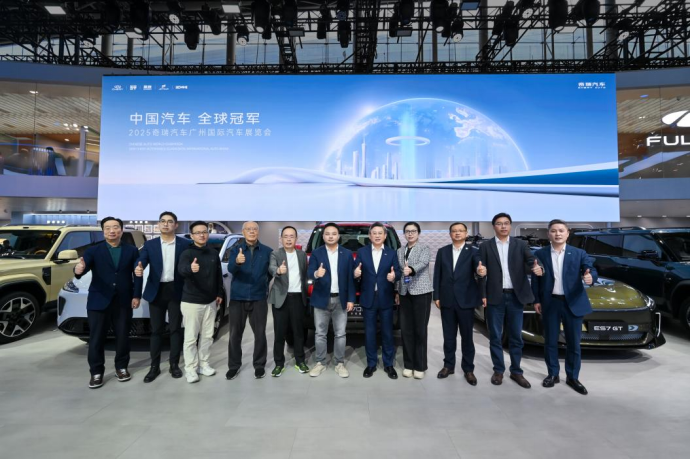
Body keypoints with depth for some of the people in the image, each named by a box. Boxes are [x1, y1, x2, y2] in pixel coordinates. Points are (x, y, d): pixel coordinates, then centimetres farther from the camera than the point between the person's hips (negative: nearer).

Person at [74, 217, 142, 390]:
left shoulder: (132, 250, 5)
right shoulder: (93, 250, 2)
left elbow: (137, 275, 2)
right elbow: (85, 265, -16)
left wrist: (136, 296, -5)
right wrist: (79, 269, -40)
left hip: (123, 302, 1)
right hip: (99, 302, -1)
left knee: (123, 337, 10)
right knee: (96, 339, 5)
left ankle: (121, 367, 26)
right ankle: (96, 373, 18)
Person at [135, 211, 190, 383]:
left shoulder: (185, 244, 0)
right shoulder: (150, 244, 5)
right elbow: (141, 261, -9)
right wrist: (139, 269, -32)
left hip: (176, 291, -1)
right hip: (156, 291, 1)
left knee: (176, 329, 6)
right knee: (156, 330, 9)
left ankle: (174, 365, 19)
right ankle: (154, 367, 19)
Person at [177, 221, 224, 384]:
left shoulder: (214, 253, 6)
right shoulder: (187, 253, -12)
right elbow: (181, 269, -33)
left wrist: (219, 294, 11)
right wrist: (190, 268, -55)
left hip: (210, 301, 5)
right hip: (191, 302, -5)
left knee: (207, 336, 13)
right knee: (191, 337, 2)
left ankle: (203, 364, 26)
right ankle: (190, 369, 13)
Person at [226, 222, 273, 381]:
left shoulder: (267, 251, 2)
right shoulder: (236, 250, 1)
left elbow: (271, 271, 8)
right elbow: (230, 269, -17)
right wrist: (237, 262, -37)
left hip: (259, 298, 0)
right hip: (238, 297, 0)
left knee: (260, 333, 5)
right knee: (235, 334, 6)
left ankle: (259, 365, 19)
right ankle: (234, 366, 21)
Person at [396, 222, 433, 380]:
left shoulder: (425, 249, -2)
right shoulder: (400, 251, 13)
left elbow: (422, 263, -23)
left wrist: (411, 270, -42)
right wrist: (398, 291, 12)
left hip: (421, 292, -4)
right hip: (405, 293, 5)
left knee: (420, 330, -1)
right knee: (406, 329, 6)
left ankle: (420, 366, 10)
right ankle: (408, 365, 17)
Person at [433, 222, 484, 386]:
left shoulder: (473, 252, -1)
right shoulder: (442, 252, 6)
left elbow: (477, 266, -20)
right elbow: (437, 275, 5)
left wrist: (480, 270, -44)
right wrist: (437, 296, 1)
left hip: (466, 300, -2)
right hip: (447, 300, 2)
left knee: (467, 336, 8)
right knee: (449, 336, 12)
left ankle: (468, 369, 20)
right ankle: (449, 366, 26)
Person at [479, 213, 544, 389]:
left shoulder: (520, 244, 6)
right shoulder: (486, 247, 2)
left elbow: (531, 260, -8)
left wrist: (537, 268, -31)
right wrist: (483, 295, -6)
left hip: (516, 296, 1)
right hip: (495, 297, -1)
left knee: (516, 337, 10)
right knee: (495, 336, 7)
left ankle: (516, 371, 24)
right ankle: (498, 370, 21)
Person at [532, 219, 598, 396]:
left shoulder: (579, 253, 2)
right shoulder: (540, 254, 1)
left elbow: (591, 270, -8)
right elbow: (535, 279, 4)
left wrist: (590, 277, -32)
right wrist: (536, 300, 1)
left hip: (573, 303, 0)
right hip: (550, 303, 0)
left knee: (574, 343, 8)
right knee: (551, 341, 9)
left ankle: (572, 377, 23)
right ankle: (553, 374, 24)